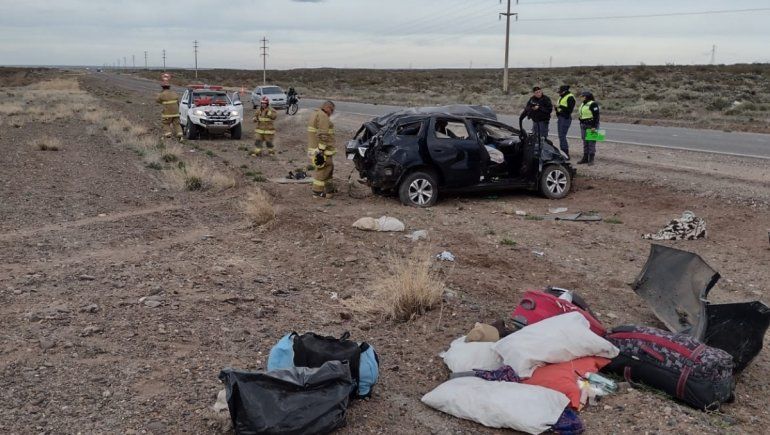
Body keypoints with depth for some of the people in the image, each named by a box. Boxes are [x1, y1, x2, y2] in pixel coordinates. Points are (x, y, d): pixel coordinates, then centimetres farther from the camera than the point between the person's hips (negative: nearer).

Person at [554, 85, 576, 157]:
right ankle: (562, 152, 17)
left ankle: (566, 153, -10)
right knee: (561, 136, 11)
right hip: (560, 117, 10)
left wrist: (560, 106, -17)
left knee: (562, 136, -13)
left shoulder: (570, 97, -11)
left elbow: (570, 109, -16)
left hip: (565, 118, -10)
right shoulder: (561, 97, 17)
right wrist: (557, 107, 5)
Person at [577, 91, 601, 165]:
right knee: (585, 142, 11)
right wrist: (581, 125, 21)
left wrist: (594, 126, -20)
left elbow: (596, 116, -16)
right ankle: (585, 158, 16)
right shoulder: (583, 104, 16)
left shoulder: (593, 104, -12)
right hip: (584, 125, 9)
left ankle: (591, 159, -3)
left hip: (591, 126, -9)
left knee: (591, 142, -6)